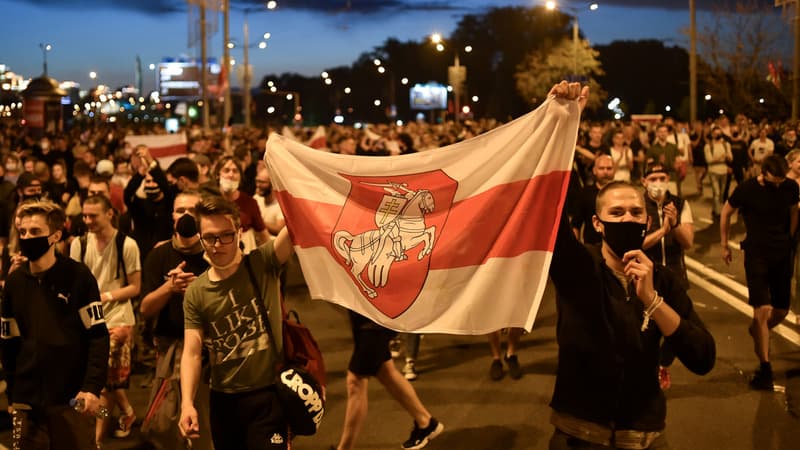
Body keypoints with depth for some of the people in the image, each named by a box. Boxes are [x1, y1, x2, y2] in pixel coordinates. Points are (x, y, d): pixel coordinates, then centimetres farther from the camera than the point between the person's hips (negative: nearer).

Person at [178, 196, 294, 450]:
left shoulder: (263, 264, -6)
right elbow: (191, 353, -6)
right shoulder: (196, 293, 0)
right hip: (223, 400, 3)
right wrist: (187, 403, -19)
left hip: (268, 395, -3)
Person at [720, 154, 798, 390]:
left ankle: (757, 331, 42)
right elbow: (726, 213, 3)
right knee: (762, 310, -13)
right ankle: (765, 368, -5)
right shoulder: (746, 189, -12)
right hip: (757, 254, -4)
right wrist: (724, 245, 7)